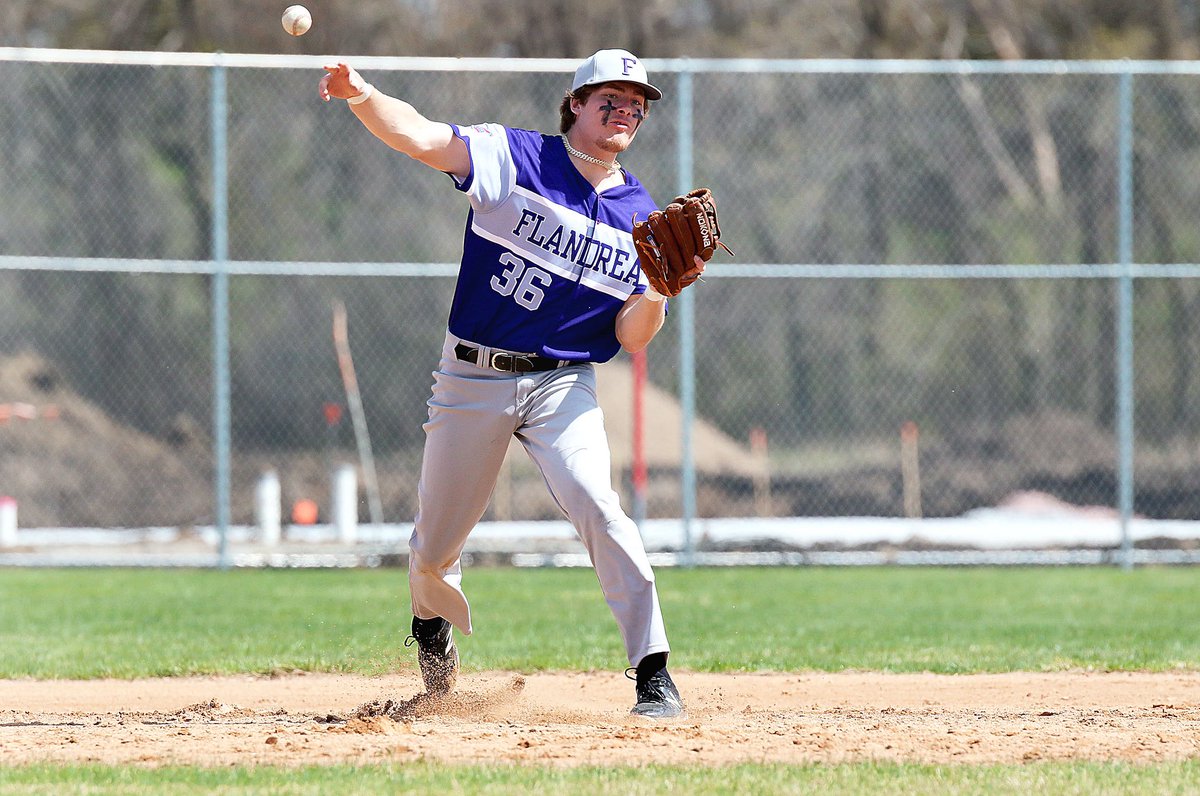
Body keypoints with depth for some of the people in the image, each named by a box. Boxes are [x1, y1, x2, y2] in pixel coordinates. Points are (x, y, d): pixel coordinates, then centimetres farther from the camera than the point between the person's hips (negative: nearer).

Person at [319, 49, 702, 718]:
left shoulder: (642, 219, 4)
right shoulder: (514, 159, -4)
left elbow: (631, 339, 2)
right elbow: (420, 137, -18)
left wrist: (659, 292, -18)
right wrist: (362, 96, -37)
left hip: (563, 385, 1)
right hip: (471, 379, 0)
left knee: (596, 503, -25)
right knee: (437, 544, 8)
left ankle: (654, 672, -21)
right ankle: (433, 624, 44)